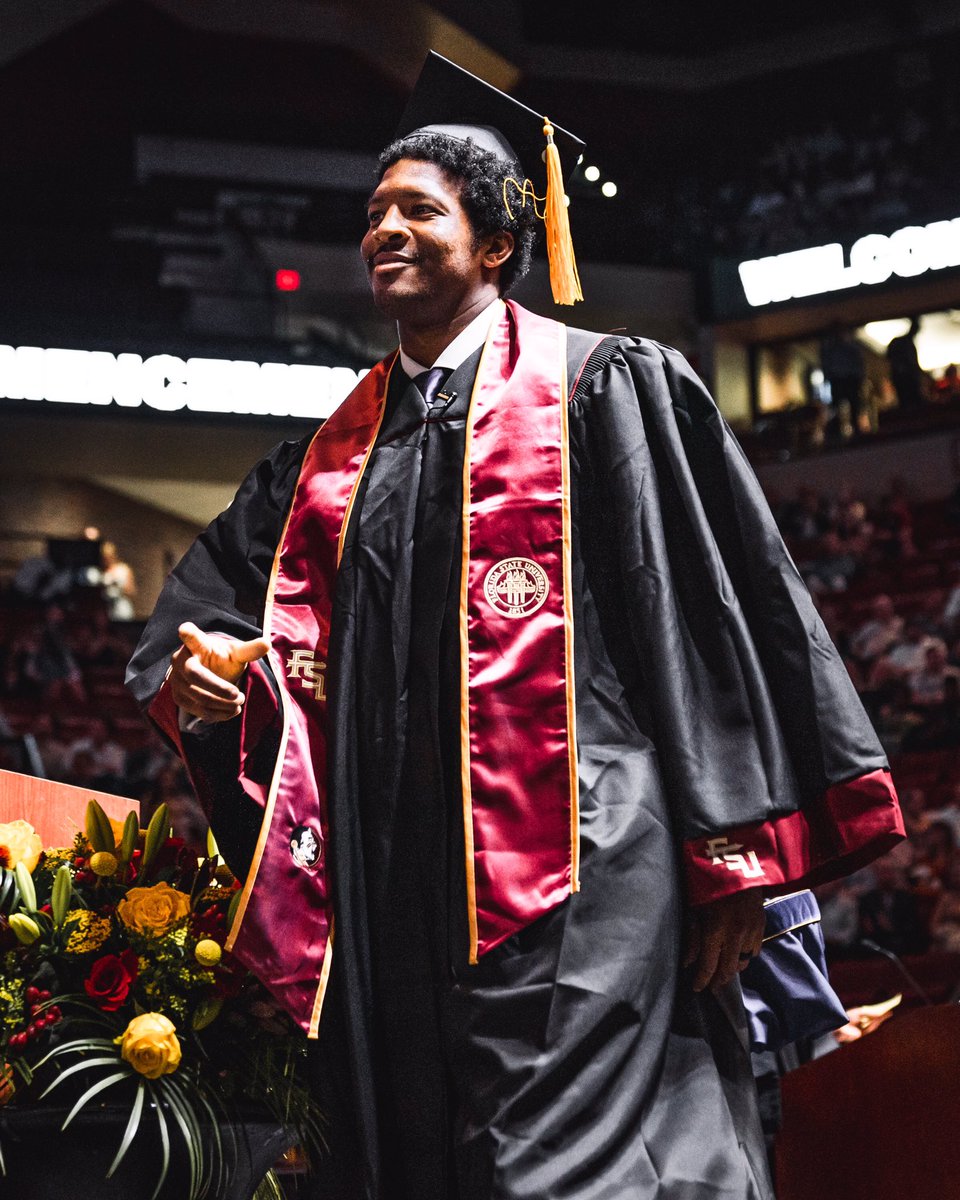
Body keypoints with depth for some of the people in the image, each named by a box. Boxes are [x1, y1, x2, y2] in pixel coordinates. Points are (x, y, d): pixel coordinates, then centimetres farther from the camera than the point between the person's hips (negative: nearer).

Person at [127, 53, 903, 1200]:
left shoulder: (601, 389, 4)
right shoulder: (340, 445, 21)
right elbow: (221, 580, 21)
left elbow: (702, 615, -3)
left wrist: (727, 856, -10)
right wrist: (195, 664, -5)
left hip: (568, 867, -6)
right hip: (395, 880, 6)